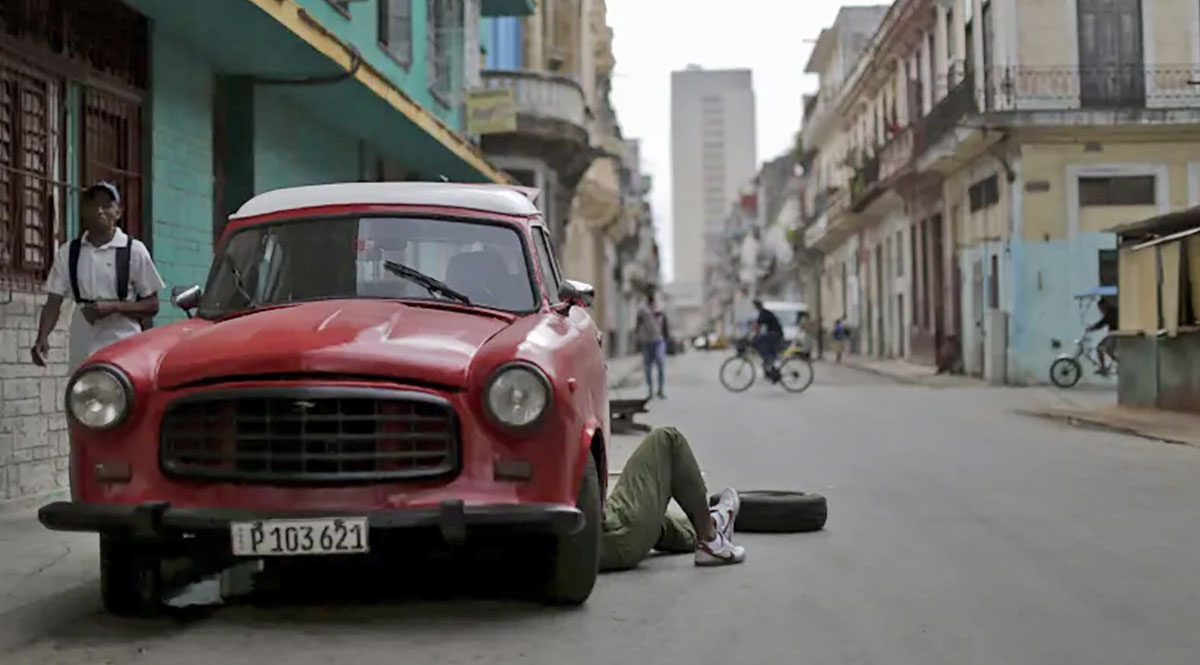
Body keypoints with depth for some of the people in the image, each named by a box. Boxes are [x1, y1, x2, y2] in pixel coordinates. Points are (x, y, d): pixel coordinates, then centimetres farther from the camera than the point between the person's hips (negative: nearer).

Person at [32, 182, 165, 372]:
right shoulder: (68, 253, 9)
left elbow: (152, 305, 2)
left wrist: (113, 307, -14)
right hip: (82, 353, 3)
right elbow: (53, 302, 7)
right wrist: (42, 337, -10)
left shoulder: (134, 251, 0)